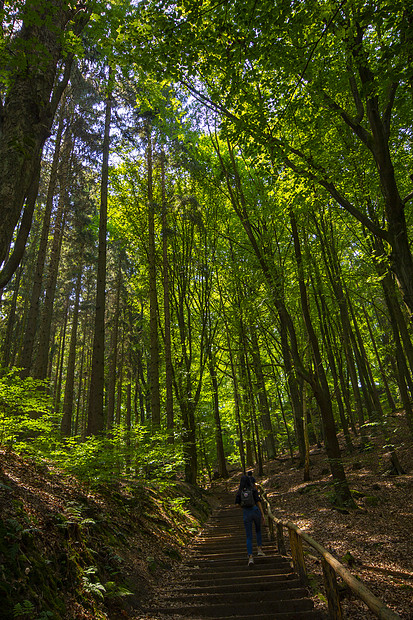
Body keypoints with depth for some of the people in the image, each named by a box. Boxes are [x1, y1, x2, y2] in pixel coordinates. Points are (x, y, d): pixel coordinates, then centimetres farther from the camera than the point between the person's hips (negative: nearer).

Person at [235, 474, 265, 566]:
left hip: (246, 513, 0)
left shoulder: (239, 492, 2)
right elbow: (258, 502, -6)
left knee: (249, 536, 6)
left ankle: (250, 557, -6)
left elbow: (239, 505, 5)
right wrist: (262, 514, -3)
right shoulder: (253, 490, -2)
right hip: (255, 511, 0)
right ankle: (259, 549, 19)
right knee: (258, 530, 27)